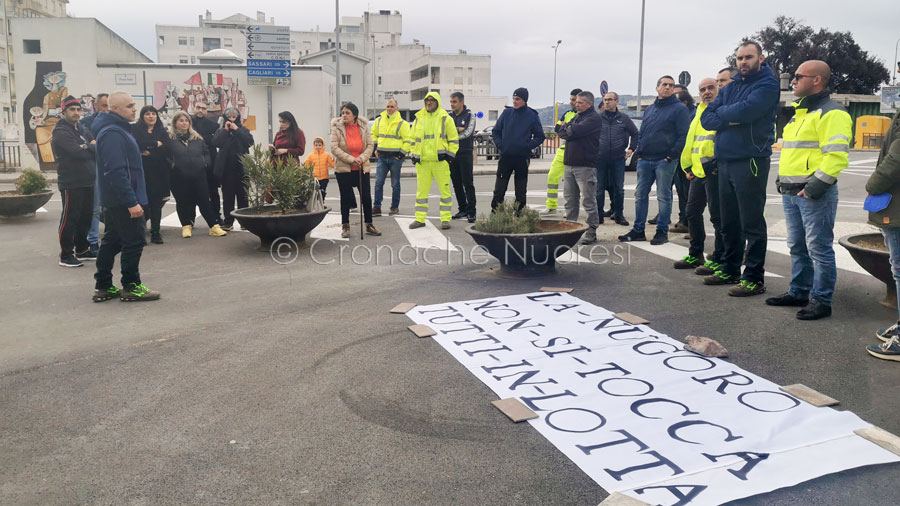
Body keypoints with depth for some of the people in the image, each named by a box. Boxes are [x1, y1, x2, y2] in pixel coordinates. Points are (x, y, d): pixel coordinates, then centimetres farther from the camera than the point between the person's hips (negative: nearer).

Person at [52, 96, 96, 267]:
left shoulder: (81, 130, 19)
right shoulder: (61, 132, -10)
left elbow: (96, 142, 9)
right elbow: (78, 152, -23)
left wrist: (87, 147, -12)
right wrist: (93, 147, -6)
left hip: (87, 181, 9)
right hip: (71, 183, -9)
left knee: (86, 216, 14)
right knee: (70, 218, -4)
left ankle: (82, 250, 26)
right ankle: (65, 255, 2)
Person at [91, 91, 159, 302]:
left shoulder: (117, 129, 15)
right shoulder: (113, 134, -18)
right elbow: (116, 171, -26)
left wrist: (132, 198, 22)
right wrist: (132, 202, -26)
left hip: (113, 200, 11)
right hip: (122, 200, -11)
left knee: (112, 242, 14)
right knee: (134, 241, -3)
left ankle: (103, 287, 21)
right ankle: (131, 287, 6)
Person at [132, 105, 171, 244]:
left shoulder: (162, 131, 12)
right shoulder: (135, 130, 6)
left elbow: (166, 150, -2)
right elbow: (137, 144, -13)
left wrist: (149, 152, -11)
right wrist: (156, 144, -10)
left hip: (159, 172, 2)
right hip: (142, 172, -2)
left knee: (156, 203, 4)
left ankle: (155, 232, 11)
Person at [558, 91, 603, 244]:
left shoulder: (594, 118, -7)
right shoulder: (576, 117, 20)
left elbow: (576, 131, -19)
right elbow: (561, 132, 11)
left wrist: (568, 127, 1)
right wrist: (570, 130, -7)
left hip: (585, 165, -8)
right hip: (569, 163, 8)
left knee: (589, 200, -5)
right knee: (570, 200, 12)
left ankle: (592, 232, 0)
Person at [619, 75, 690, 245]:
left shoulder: (679, 109, -2)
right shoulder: (650, 109, 17)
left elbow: (684, 135, -9)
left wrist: (672, 155, -15)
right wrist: (639, 152, 9)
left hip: (665, 161, -6)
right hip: (645, 160, 6)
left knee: (664, 197, 0)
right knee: (640, 195, 7)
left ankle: (662, 231, 8)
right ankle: (638, 230, 14)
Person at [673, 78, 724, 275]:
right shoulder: (698, 113, 20)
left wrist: (719, 163, -20)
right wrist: (688, 167, 18)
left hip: (715, 172, -9)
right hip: (698, 172, 9)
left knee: (717, 216, -4)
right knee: (692, 212, 14)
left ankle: (718, 260, 3)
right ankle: (695, 255, 27)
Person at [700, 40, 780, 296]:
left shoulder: (767, 85, -4)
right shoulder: (730, 88, 17)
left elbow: (746, 110, -21)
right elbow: (707, 119, 7)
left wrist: (722, 112, -3)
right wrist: (730, 118, -11)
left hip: (751, 161, -7)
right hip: (725, 161, 7)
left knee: (752, 224, -4)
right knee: (729, 222, 14)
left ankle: (754, 278, 2)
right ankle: (730, 270, 26)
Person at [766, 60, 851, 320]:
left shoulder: (830, 113, -11)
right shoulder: (799, 111, 19)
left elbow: (836, 155, -20)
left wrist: (815, 186, -22)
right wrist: (783, 181, 18)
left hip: (815, 194, -9)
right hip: (791, 192, 9)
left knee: (819, 249, -3)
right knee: (797, 247, 15)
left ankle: (821, 301, 4)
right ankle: (798, 292, 26)